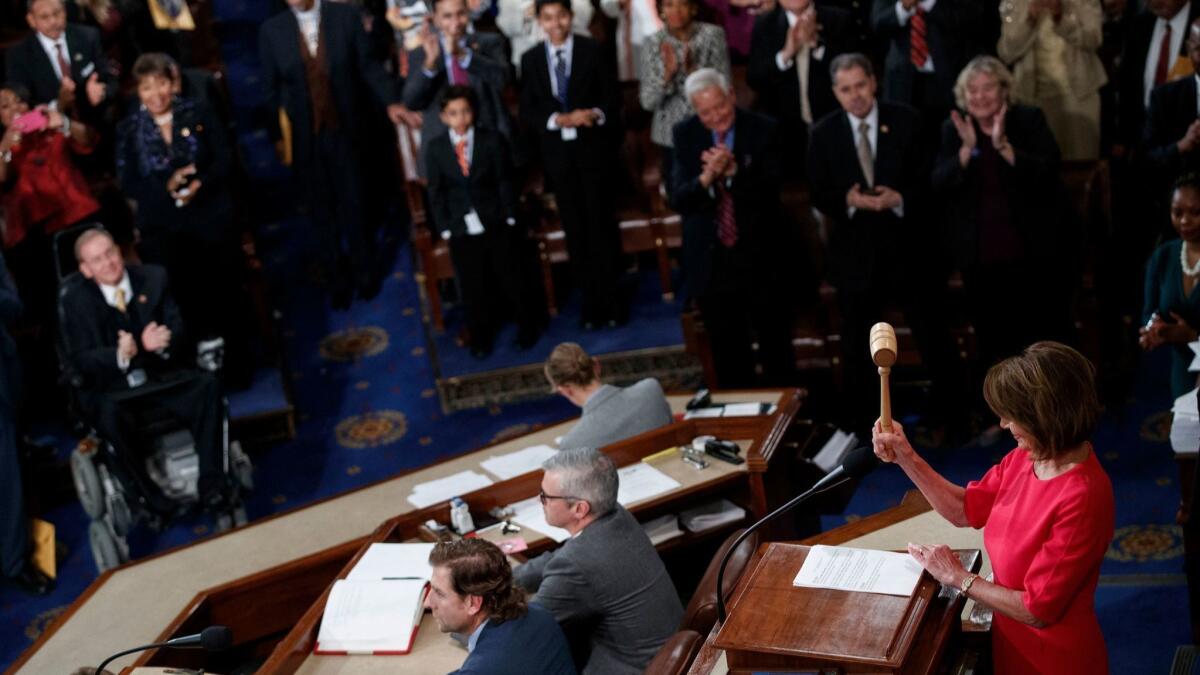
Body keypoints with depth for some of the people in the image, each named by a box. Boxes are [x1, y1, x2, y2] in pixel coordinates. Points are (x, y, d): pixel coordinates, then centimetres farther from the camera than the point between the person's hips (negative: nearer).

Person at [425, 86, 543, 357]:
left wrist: (509, 218, -6)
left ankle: (527, 327, 26)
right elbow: (436, 193, 3)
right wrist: (445, 229, -2)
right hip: (462, 230, 1)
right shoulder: (435, 148, 2)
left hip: (497, 225, -1)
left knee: (513, 278, 3)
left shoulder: (492, 140, -1)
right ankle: (480, 337, 24)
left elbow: (505, 183, 0)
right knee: (474, 288, 4)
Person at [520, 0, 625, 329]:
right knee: (575, 230, 6)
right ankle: (591, 300, 15)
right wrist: (558, 120, -15)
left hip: (593, 150, -2)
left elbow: (610, 97, -1)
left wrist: (596, 114, -22)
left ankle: (612, 299, 10)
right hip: (558, 154, 2)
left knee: (602, 224, 1)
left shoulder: (592, 50, 0)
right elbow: (527, 112, 2)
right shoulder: (530, 59, 6)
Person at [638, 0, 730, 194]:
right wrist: (668, 73, -25)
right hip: (671, 136, 1)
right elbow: (647, 102, -8)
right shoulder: (654, 43, -5)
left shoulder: (713, 34, -9)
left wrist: (693, 70, -24)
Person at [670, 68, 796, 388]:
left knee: (776, 347, 12)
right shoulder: (685, 135, -2)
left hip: (761, 255, -1)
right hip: (711, 258, 1)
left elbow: (772, 188, -15)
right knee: (728, 355, 12)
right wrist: (705, 178, -29)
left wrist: (733, 171, -31)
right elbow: (678, 200, -9)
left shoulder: (763, 129, -8)